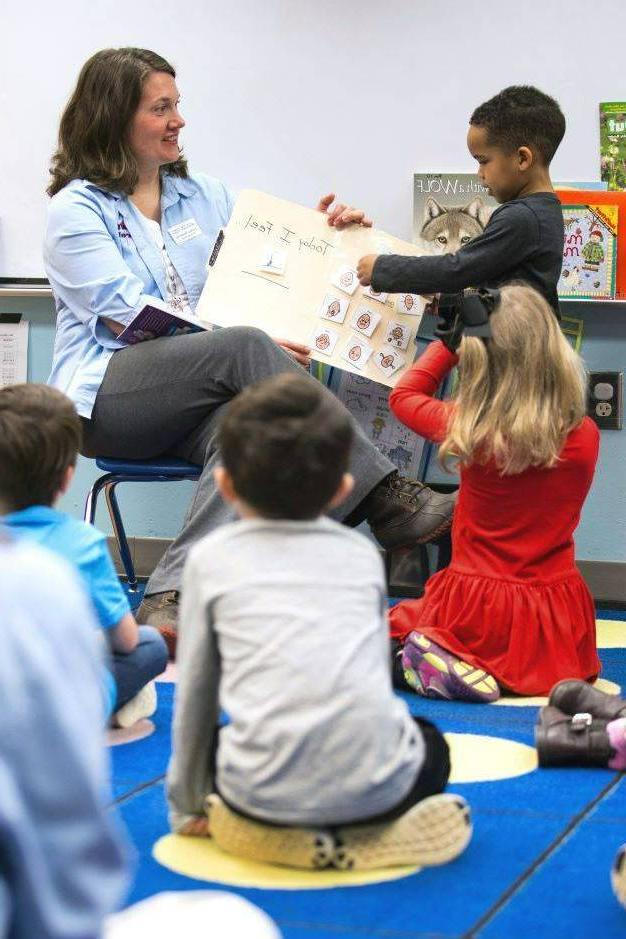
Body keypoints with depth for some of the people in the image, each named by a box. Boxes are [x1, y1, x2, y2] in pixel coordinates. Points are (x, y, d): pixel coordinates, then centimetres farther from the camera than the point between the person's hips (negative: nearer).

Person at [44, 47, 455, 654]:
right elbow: (132, 315, -12)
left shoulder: (202, 195, 19)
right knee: (245, 349, -32)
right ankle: (384, 498, -32)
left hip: (196, 398, 5)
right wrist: (254, 349, -21)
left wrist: (324, 228, -2)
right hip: (105, 397, -5)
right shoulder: (75, 211, 1)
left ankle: (170, 599, -44)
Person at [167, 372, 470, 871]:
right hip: (372, 785, 2)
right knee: (432, 747, 34)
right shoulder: (362, 553, 18)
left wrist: (188, 805, 29)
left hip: (265, 792, -1)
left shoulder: (212, 558, 12)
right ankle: (374, 831, 8)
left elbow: (195, 692, 16)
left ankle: (266, 831, 6)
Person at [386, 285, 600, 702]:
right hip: (555, 630, 2)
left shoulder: (469, 428, -15)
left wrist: (452, 340, 14)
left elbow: (404, 395, 6)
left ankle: (443, 663, -2)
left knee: (398, 620, 29)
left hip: (476, 613, -2)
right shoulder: (585, 436, -9)